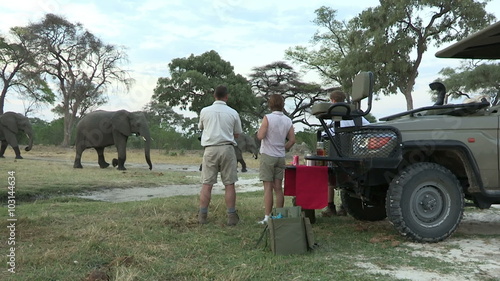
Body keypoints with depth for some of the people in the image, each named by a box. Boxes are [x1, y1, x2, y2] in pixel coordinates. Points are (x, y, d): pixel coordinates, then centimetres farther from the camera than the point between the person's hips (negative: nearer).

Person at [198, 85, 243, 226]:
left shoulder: (205, 111, 1)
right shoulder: (233, 113, 0)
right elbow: (237, 133, 10)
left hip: (210, 148, 1)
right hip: (227, 148, 0)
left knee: (207, 184, 4)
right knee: (229, 184, 4)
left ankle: (202, 215, 6)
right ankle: (232, 216, 7)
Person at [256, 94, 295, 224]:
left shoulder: (268, 118, -10)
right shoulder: (288, 120, 5)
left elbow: (260, 136, -15)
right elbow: (292, 140, 5)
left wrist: (258, 131, 5)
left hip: (268, 155, -5)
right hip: (280, 157, 5)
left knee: (268, 187, -3)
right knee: (278, 188, 9)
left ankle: (267, 217, -2)